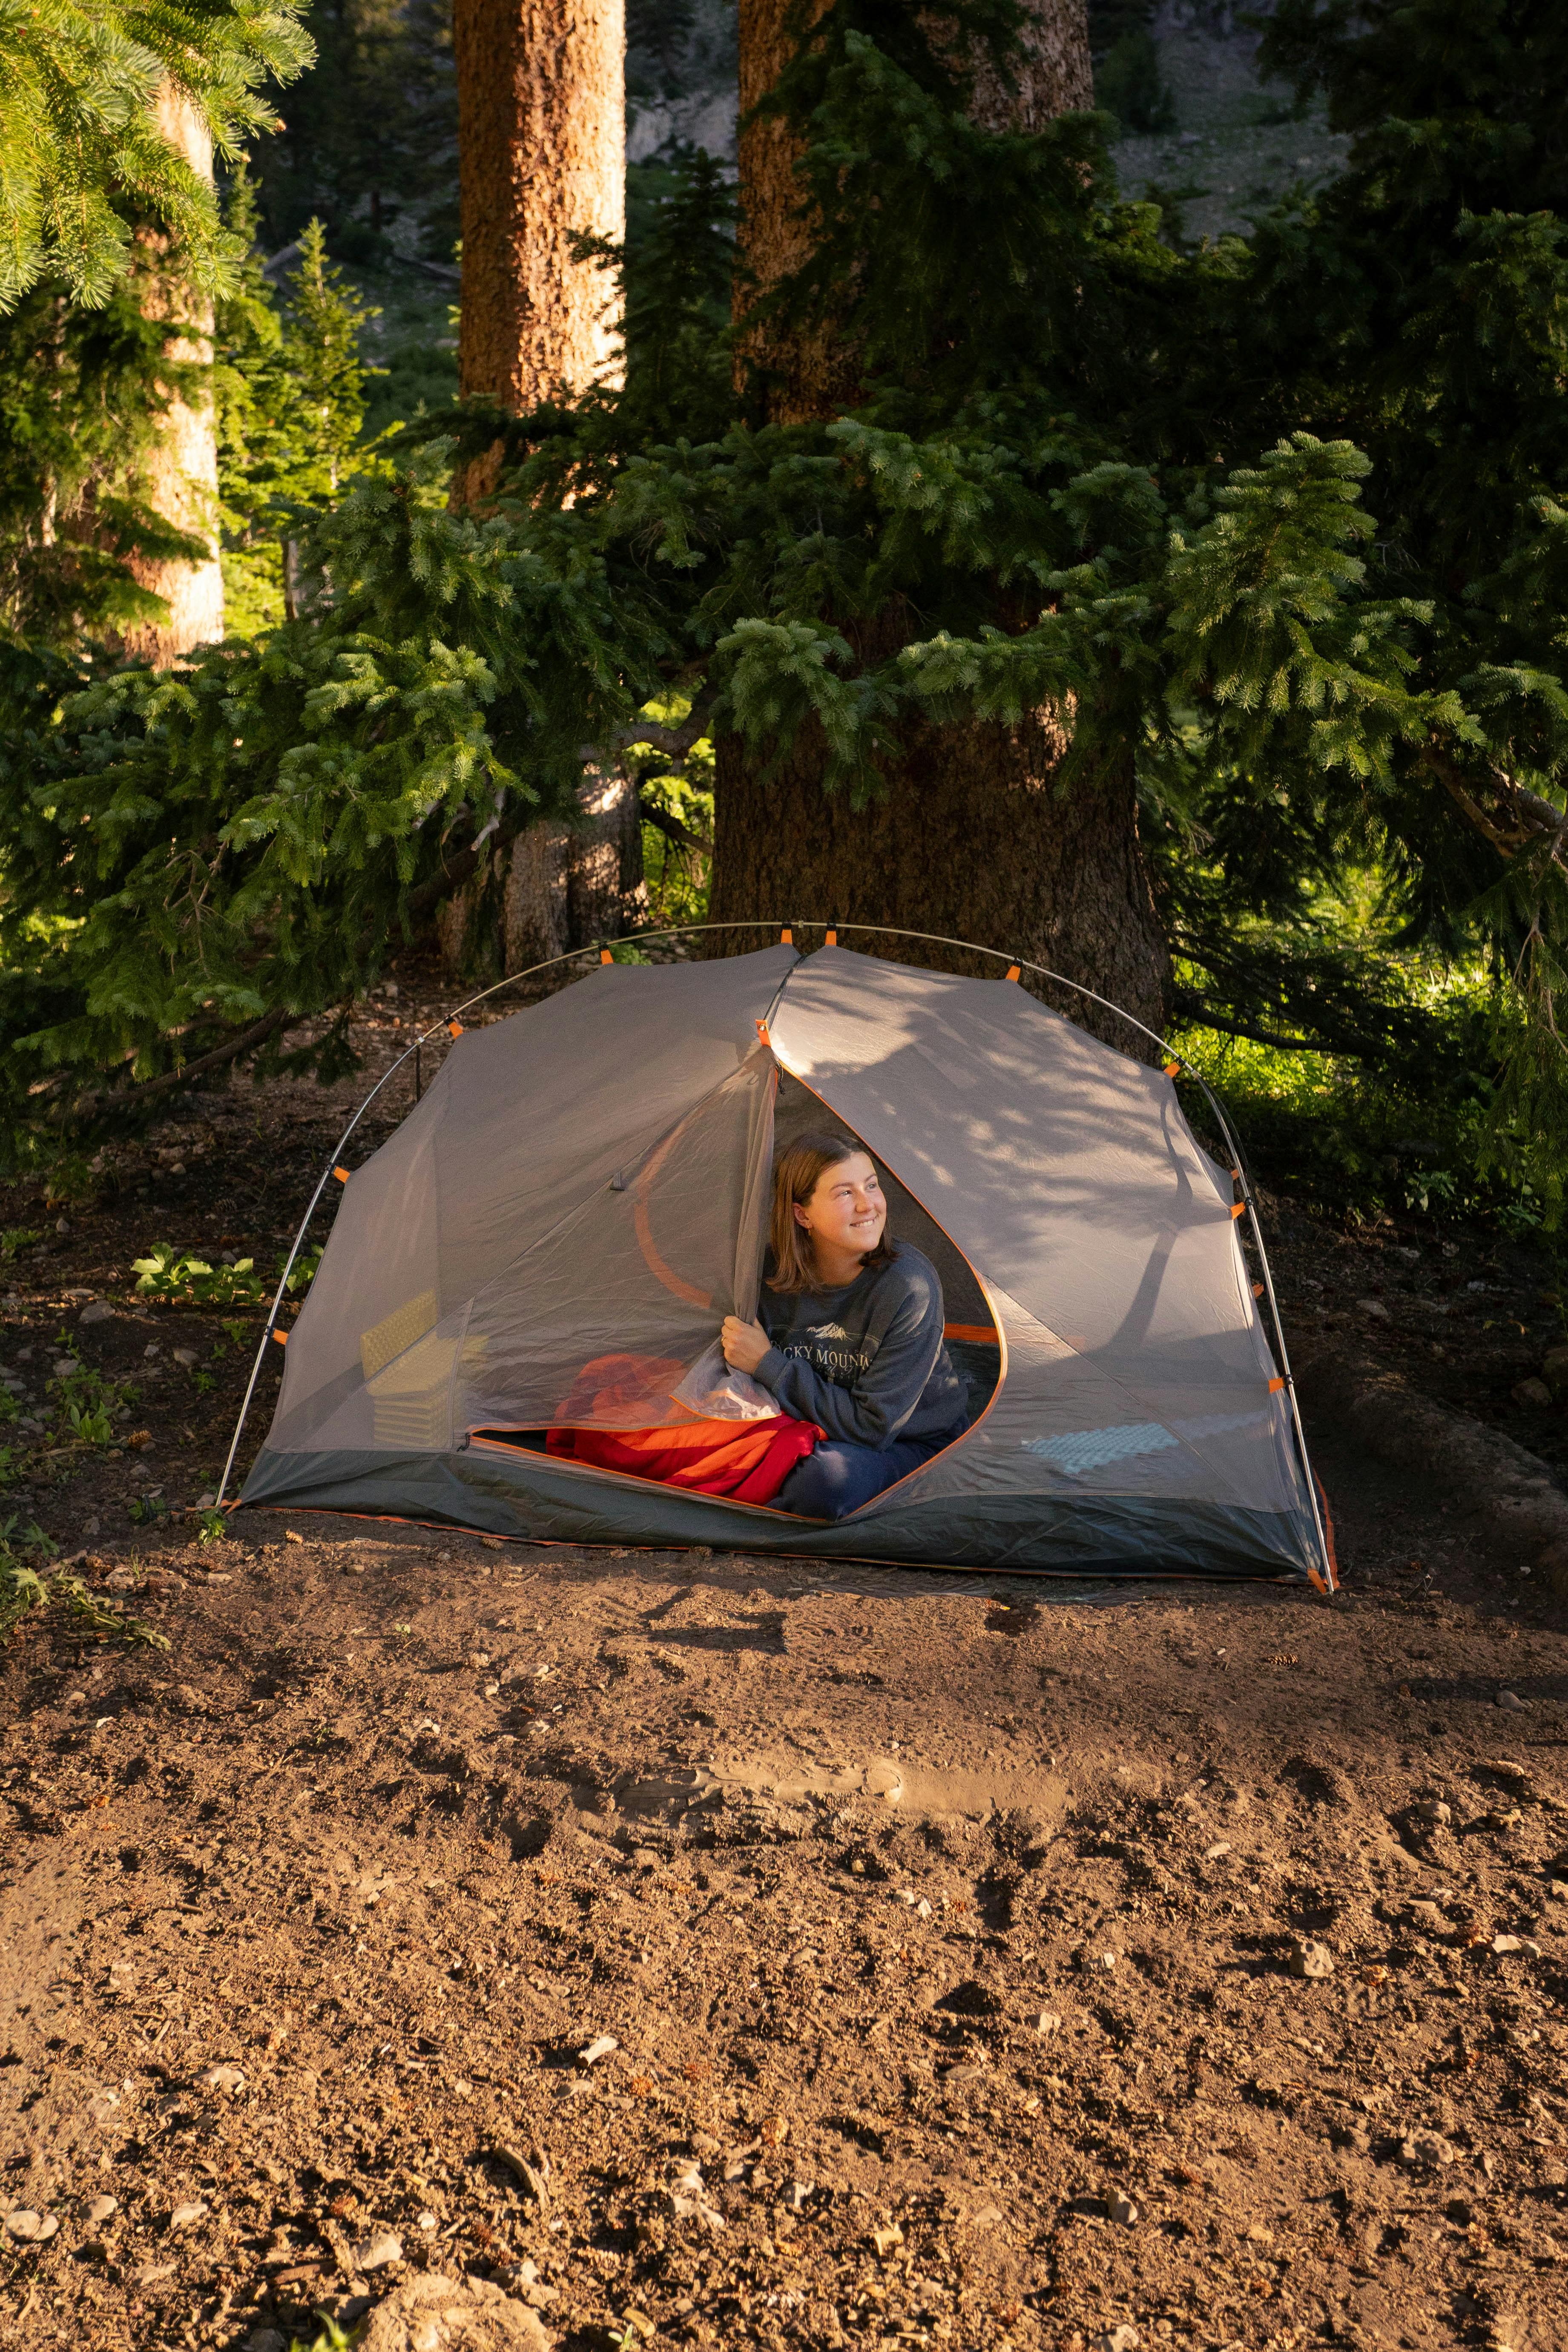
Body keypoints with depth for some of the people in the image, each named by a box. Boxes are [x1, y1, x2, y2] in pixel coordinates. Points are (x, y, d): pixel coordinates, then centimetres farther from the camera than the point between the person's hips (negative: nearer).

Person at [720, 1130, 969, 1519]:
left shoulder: (909, 1287, -24)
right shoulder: (772, 1269, -11)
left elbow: (872, 1426, -24)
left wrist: (769, 1364, -23)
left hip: (911, 1447, -4)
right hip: (813, 1428, 4)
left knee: (831, 1476, -36)